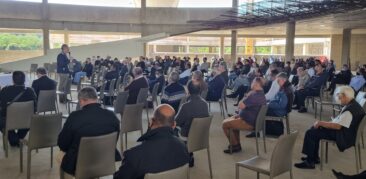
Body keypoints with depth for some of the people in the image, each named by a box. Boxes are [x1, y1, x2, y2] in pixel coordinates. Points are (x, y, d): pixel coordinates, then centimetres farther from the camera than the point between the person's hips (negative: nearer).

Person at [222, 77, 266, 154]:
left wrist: (247, 96, -11)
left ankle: (234, 145, 10)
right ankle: (236, 143, 23)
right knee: (228, 120, 22)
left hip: (248, 122, -11)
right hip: (252, 119, 11)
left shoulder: (254, 95, -27)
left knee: (225, 124, -4)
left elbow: (240, 106, -25)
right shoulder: (261, 94, 8)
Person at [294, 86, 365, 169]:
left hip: (344, 136, -11)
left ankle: (309, 162, -5)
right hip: (344, 131, 11)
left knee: (310, 133, -14)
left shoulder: (350, 109, -26)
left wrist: (321, 123, -19)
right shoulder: (352, 104, 7)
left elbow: (338, 126, -29)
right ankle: (314, 157, 18)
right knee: (315, 129, 14)